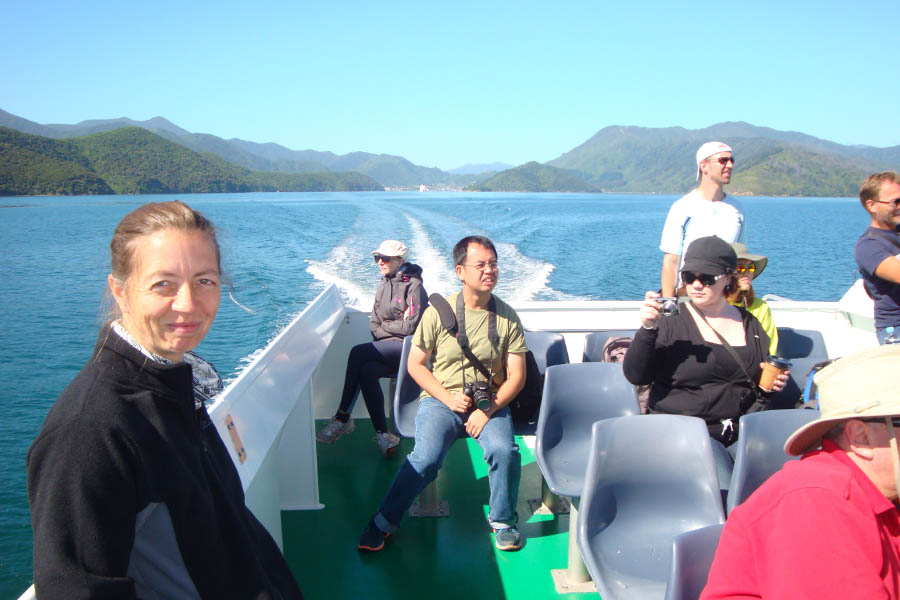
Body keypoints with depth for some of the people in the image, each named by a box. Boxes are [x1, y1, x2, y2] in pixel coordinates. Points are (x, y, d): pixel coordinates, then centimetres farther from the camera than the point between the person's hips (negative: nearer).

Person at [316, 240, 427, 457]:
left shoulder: (413, 286, -7)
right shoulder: (384, 285, 17)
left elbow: (412, 326, -13)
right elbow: (374, 324, 14)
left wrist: (385, 326, 1)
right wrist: (397, 327, -5)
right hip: (390, 349, 7)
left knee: (358, 353, -24)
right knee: (367, 370, -26)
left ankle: (343, 418, -15)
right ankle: (382, 433, -23)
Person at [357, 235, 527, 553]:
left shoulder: (507, 317, 1)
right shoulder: (439, 311, -3)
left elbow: (516, 377, 1)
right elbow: (415, 363, 2)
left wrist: (488, 409, -14)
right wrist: (448, 397, -10)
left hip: (490, 403, 1)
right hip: (441, 399, -1)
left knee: (504, 450, -27)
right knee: (426, 457, -26)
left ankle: (503, 520, 0)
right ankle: (383, 521, -4)